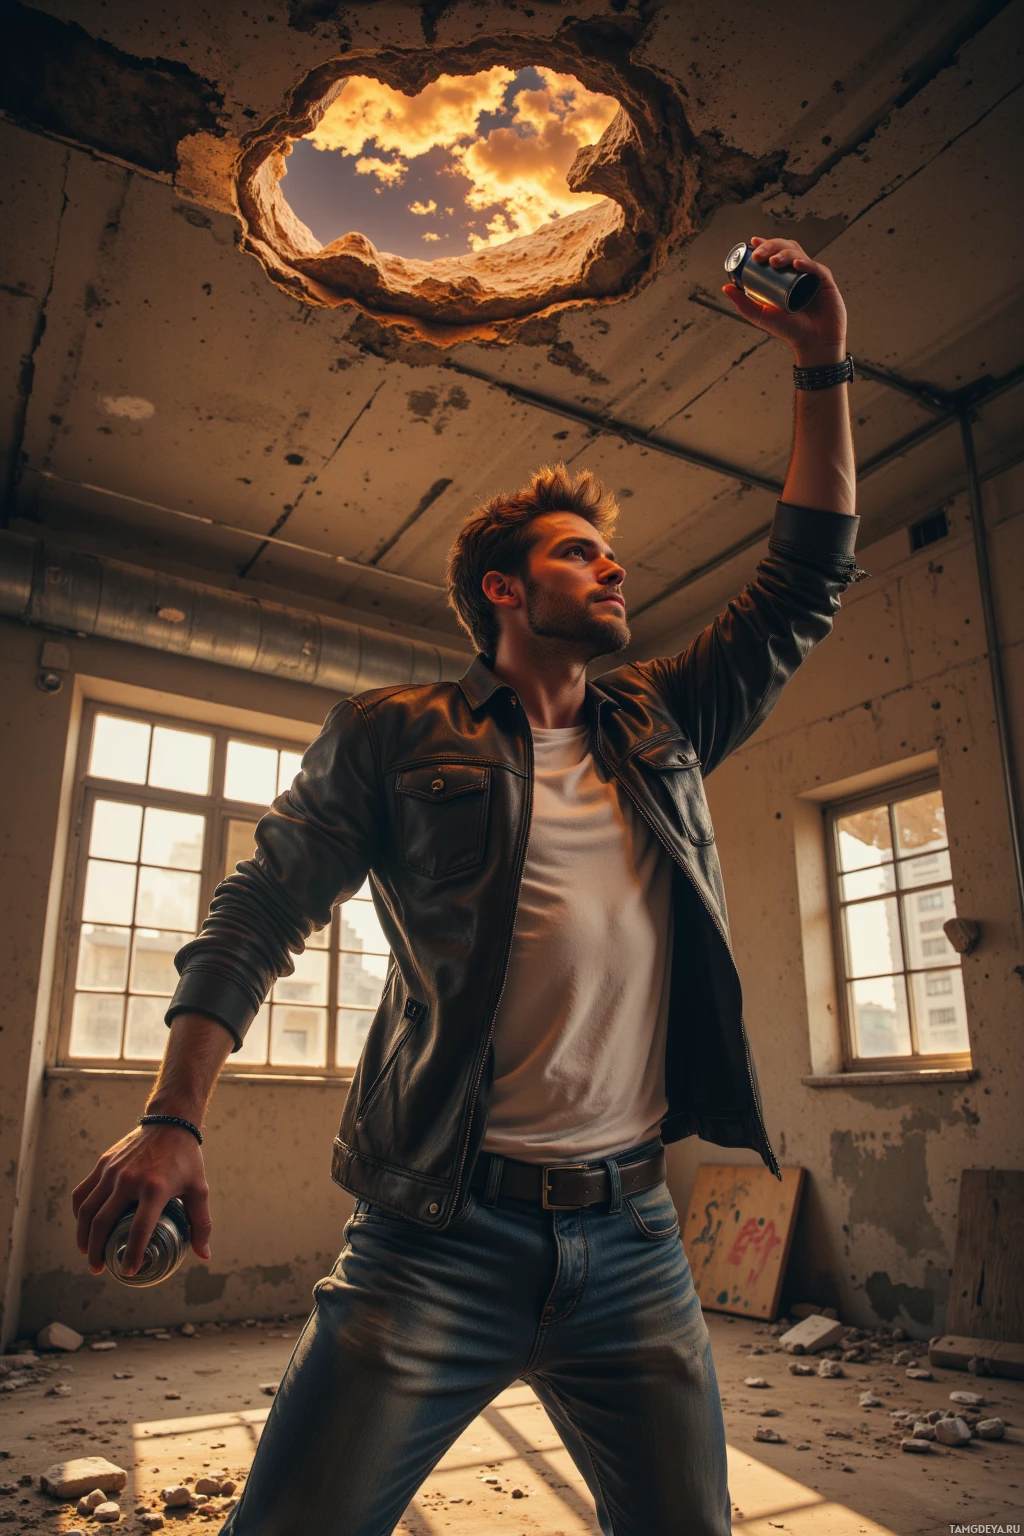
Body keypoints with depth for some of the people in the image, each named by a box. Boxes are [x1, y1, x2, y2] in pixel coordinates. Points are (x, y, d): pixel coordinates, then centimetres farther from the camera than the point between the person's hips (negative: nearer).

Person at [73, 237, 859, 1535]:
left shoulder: (659, 730, 13)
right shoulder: (393, 736, 1)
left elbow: (805, 582, 16)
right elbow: (260, 909, 0)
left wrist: (822, 373, 13)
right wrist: (172, 1119, -10)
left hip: (634, 1239, 4)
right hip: (440, 1235, -3)